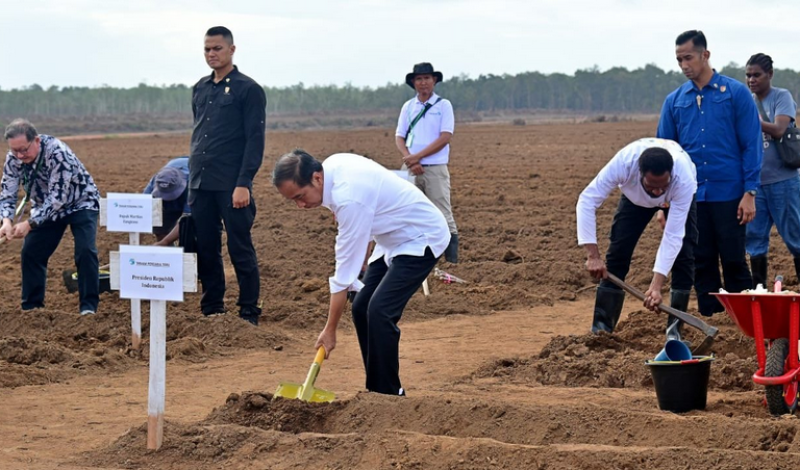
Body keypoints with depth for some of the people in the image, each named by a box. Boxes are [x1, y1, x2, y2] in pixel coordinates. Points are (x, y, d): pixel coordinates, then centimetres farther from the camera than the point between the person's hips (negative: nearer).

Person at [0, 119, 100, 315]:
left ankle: (89, 305, -10)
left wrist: (30, 224, -41)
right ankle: (31, 306, 9)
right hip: (46, 207, 5)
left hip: (80, 203, -5)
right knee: (31, 252, -2)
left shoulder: (58, 153, -36)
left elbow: (57, 197, -36)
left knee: (85, 251, -19)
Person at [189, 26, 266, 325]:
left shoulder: (248, 90, -5)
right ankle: (211, 309, 17)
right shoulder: (200, 89, 15)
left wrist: (243, 184, -17)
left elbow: (255, 140, -9)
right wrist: (194, 172, 16)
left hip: (231, 186, -6)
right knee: (205, 249, 8)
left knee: (240, 250, -2)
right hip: (199, 184, 6)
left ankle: (249, 314, 3)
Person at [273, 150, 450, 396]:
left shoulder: (349, 197, -34)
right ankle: (376, 390, 11)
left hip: (421, 239, -10)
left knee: (380, 312, -21)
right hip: (396, 238, 10)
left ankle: (388, 394, -11)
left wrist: (330, 330, -23)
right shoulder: (332, 164, -8)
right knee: (361, 309, 4)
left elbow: (346, 268, -29)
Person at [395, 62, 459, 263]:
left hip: (436, 169, -4)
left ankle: (452, 259, -5)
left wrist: (417, 157, -14)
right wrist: (409, 160, -12)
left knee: (443, 215, -7)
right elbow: (399, 138, 7)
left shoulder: (443, 105, 0)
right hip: (411, 169, 4)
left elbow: (445, 138, -9)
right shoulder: (408, 107, 11)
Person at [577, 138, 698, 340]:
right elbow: (587, 201, -38)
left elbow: (673, 235, -42)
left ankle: (674, 331, -6)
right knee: (617, 254, -7)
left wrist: (656, 286, -46)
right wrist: (592, 255, -44)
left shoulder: (684, 179, -44)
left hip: (678, 197, -1)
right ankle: (601, 328, -2)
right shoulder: (624, 162, -44)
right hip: (635, 196, 1)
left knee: (684, 255, -15)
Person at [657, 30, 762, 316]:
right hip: (691, 196, 3)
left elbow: (751, 145, -3)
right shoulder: (675, 101, 8)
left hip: (728, 195, -3)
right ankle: (709, 319, 16)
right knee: (702, 263, 8)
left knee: (734, 261, 0)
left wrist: (750, 193, -10)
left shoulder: (735, 93, -2)